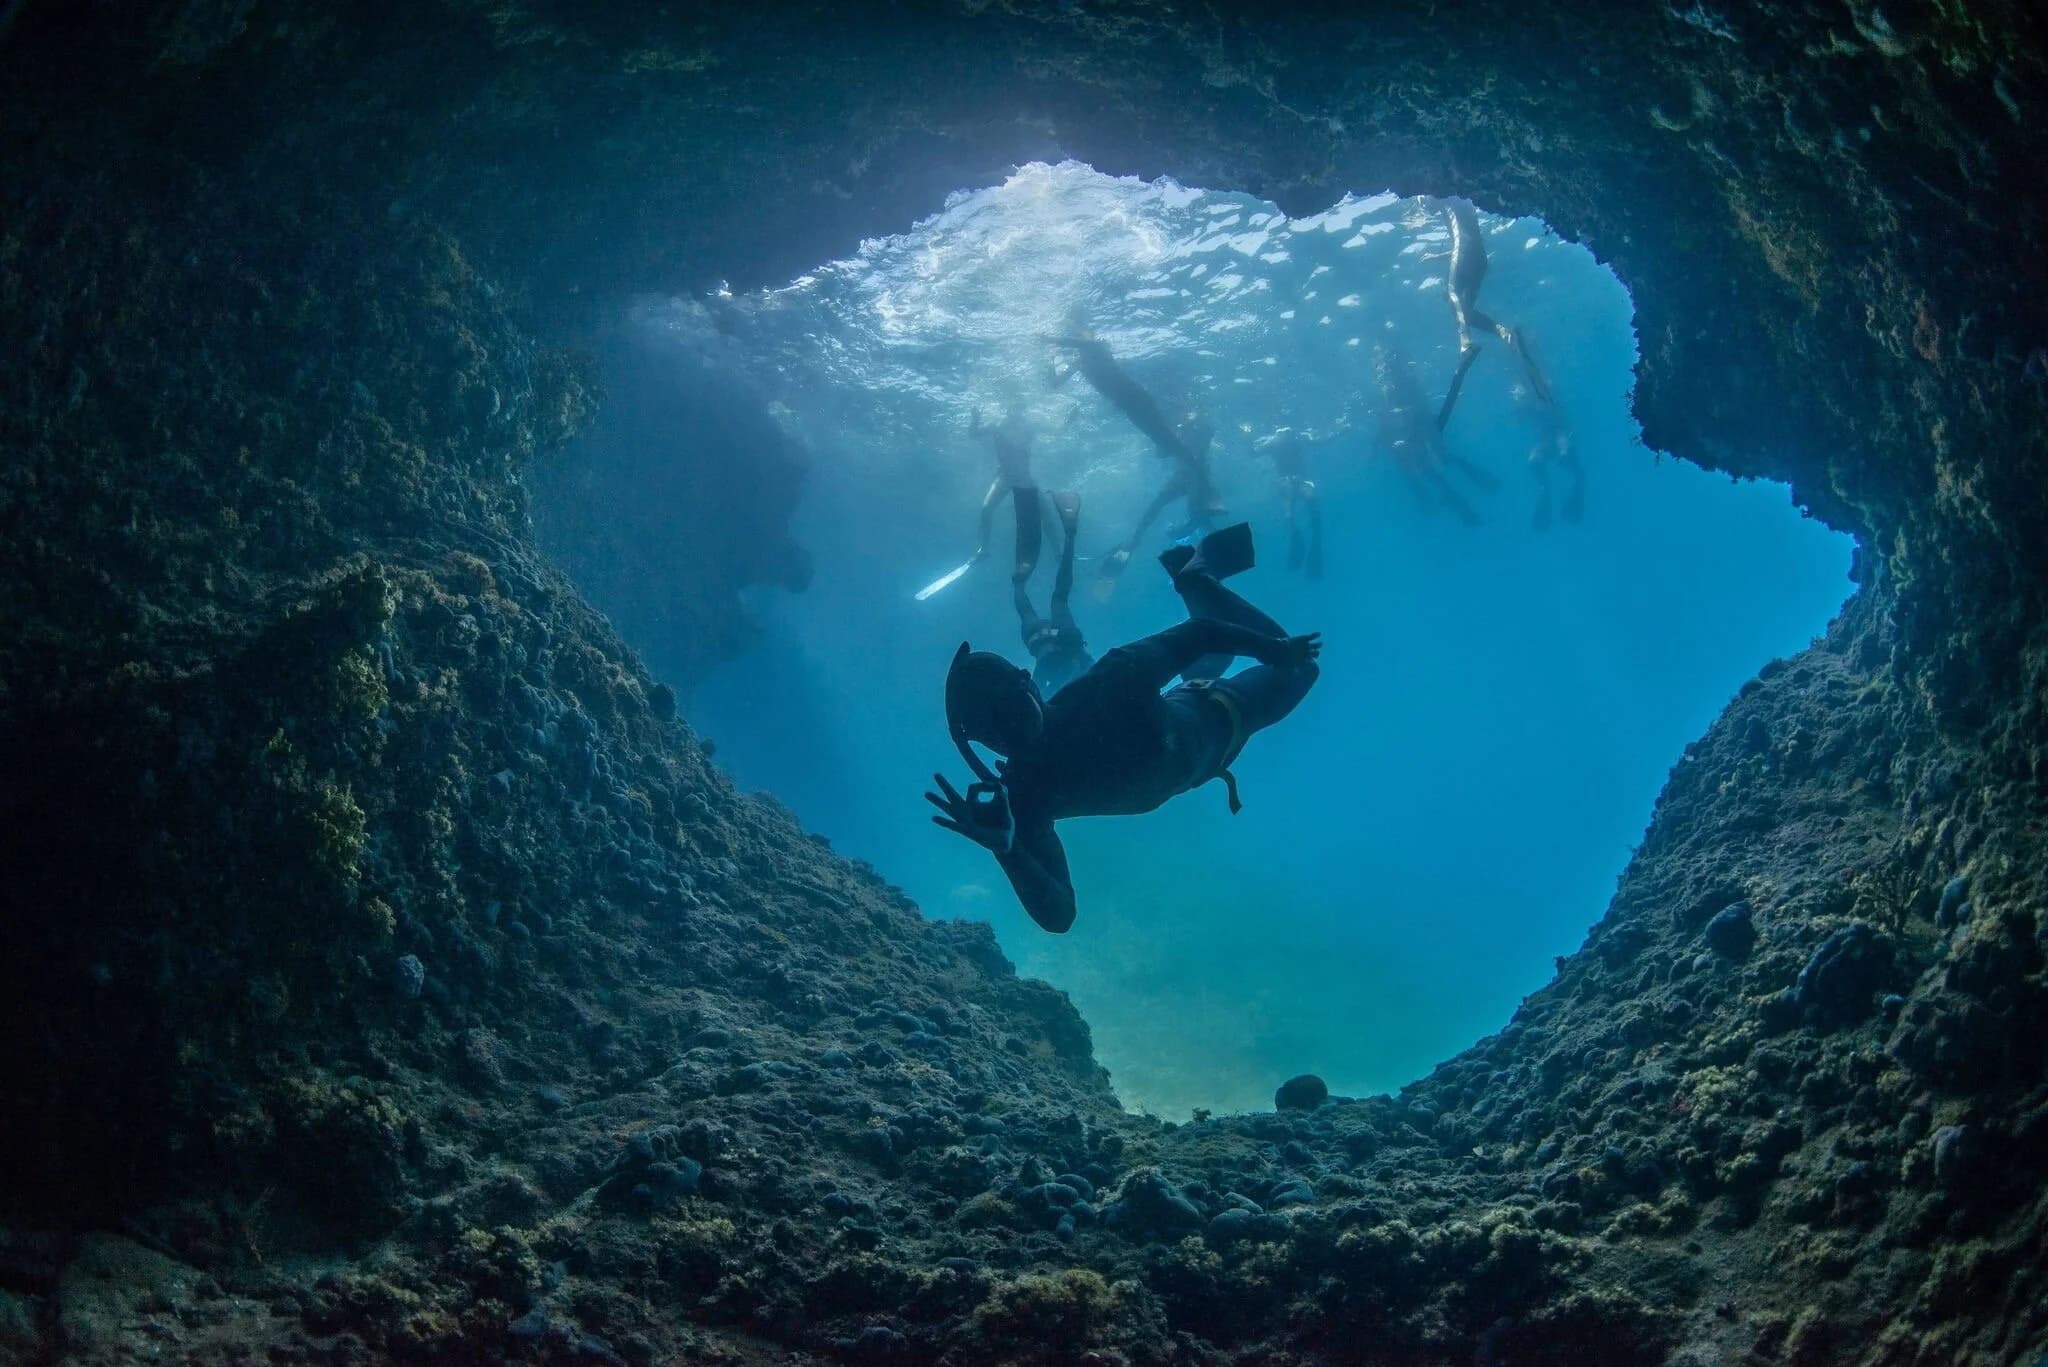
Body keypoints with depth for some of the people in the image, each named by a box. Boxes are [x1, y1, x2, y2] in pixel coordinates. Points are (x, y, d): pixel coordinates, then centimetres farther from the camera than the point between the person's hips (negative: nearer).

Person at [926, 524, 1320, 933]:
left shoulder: (1109, 683, -47)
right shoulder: (1023, 799, -39)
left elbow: (1199, 633, -30)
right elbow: (1057, 915, -43)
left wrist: (1281, 650, -18)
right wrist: (1004, 848, -61)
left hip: (1215, 717, -3)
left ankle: (1197, 574, 41)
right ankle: (1194, 577, 53)